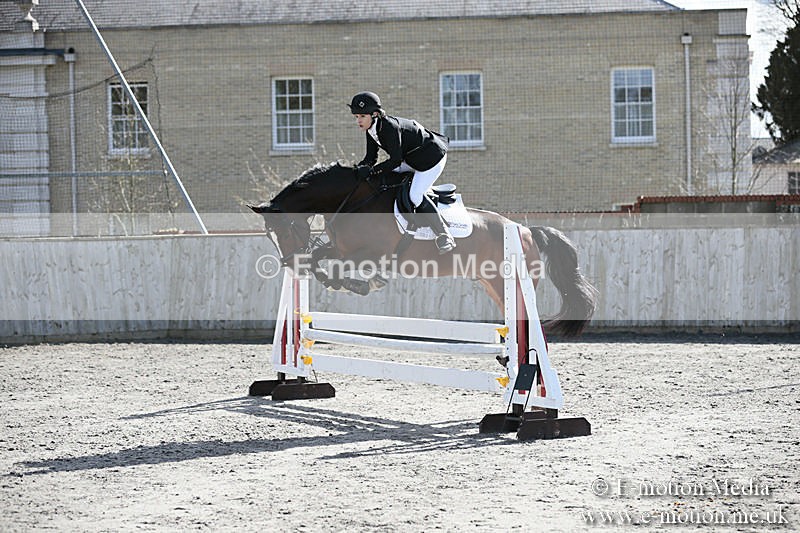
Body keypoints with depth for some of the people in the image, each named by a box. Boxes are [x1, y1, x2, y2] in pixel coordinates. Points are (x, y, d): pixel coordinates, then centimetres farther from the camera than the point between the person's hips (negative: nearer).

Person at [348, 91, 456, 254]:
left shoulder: (390, 127, -31)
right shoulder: (371, 130, -4)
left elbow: (395, 160, -33)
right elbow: (371, 157, 1)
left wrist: (371, 170, -34)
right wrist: (358, 169, -17)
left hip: (432, 156, -10)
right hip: (411, 158, 10)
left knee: (415, 196, -14)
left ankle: (445, 236, -2)